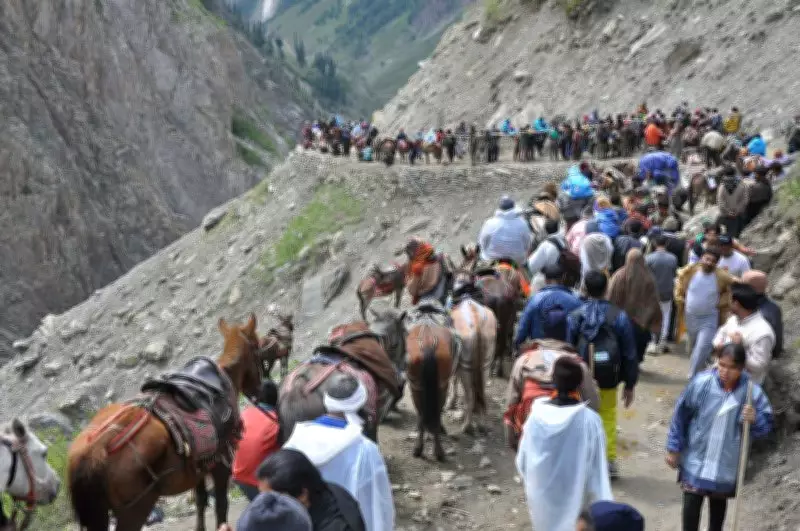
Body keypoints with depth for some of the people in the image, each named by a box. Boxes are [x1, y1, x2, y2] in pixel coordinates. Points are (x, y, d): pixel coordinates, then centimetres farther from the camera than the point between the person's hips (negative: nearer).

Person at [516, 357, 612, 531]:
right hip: (575, 498, -2)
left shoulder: (537, 414, -16)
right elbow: (597, 469, -16)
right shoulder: (589, 420, -24)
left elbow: (523, 460, -3)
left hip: (542, 497, 2)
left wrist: (530, 486, 16)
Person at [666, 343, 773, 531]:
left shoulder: (752, 391, -17)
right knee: (691, 503, 1)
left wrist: (755, 419, -28)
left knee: (719, 502, 21)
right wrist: (673, 448, 0)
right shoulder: (701, 383, -17)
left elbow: (766, 425, -5)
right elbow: (681, 415, -5)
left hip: (727, 464, 1)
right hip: (696, 458, -1)